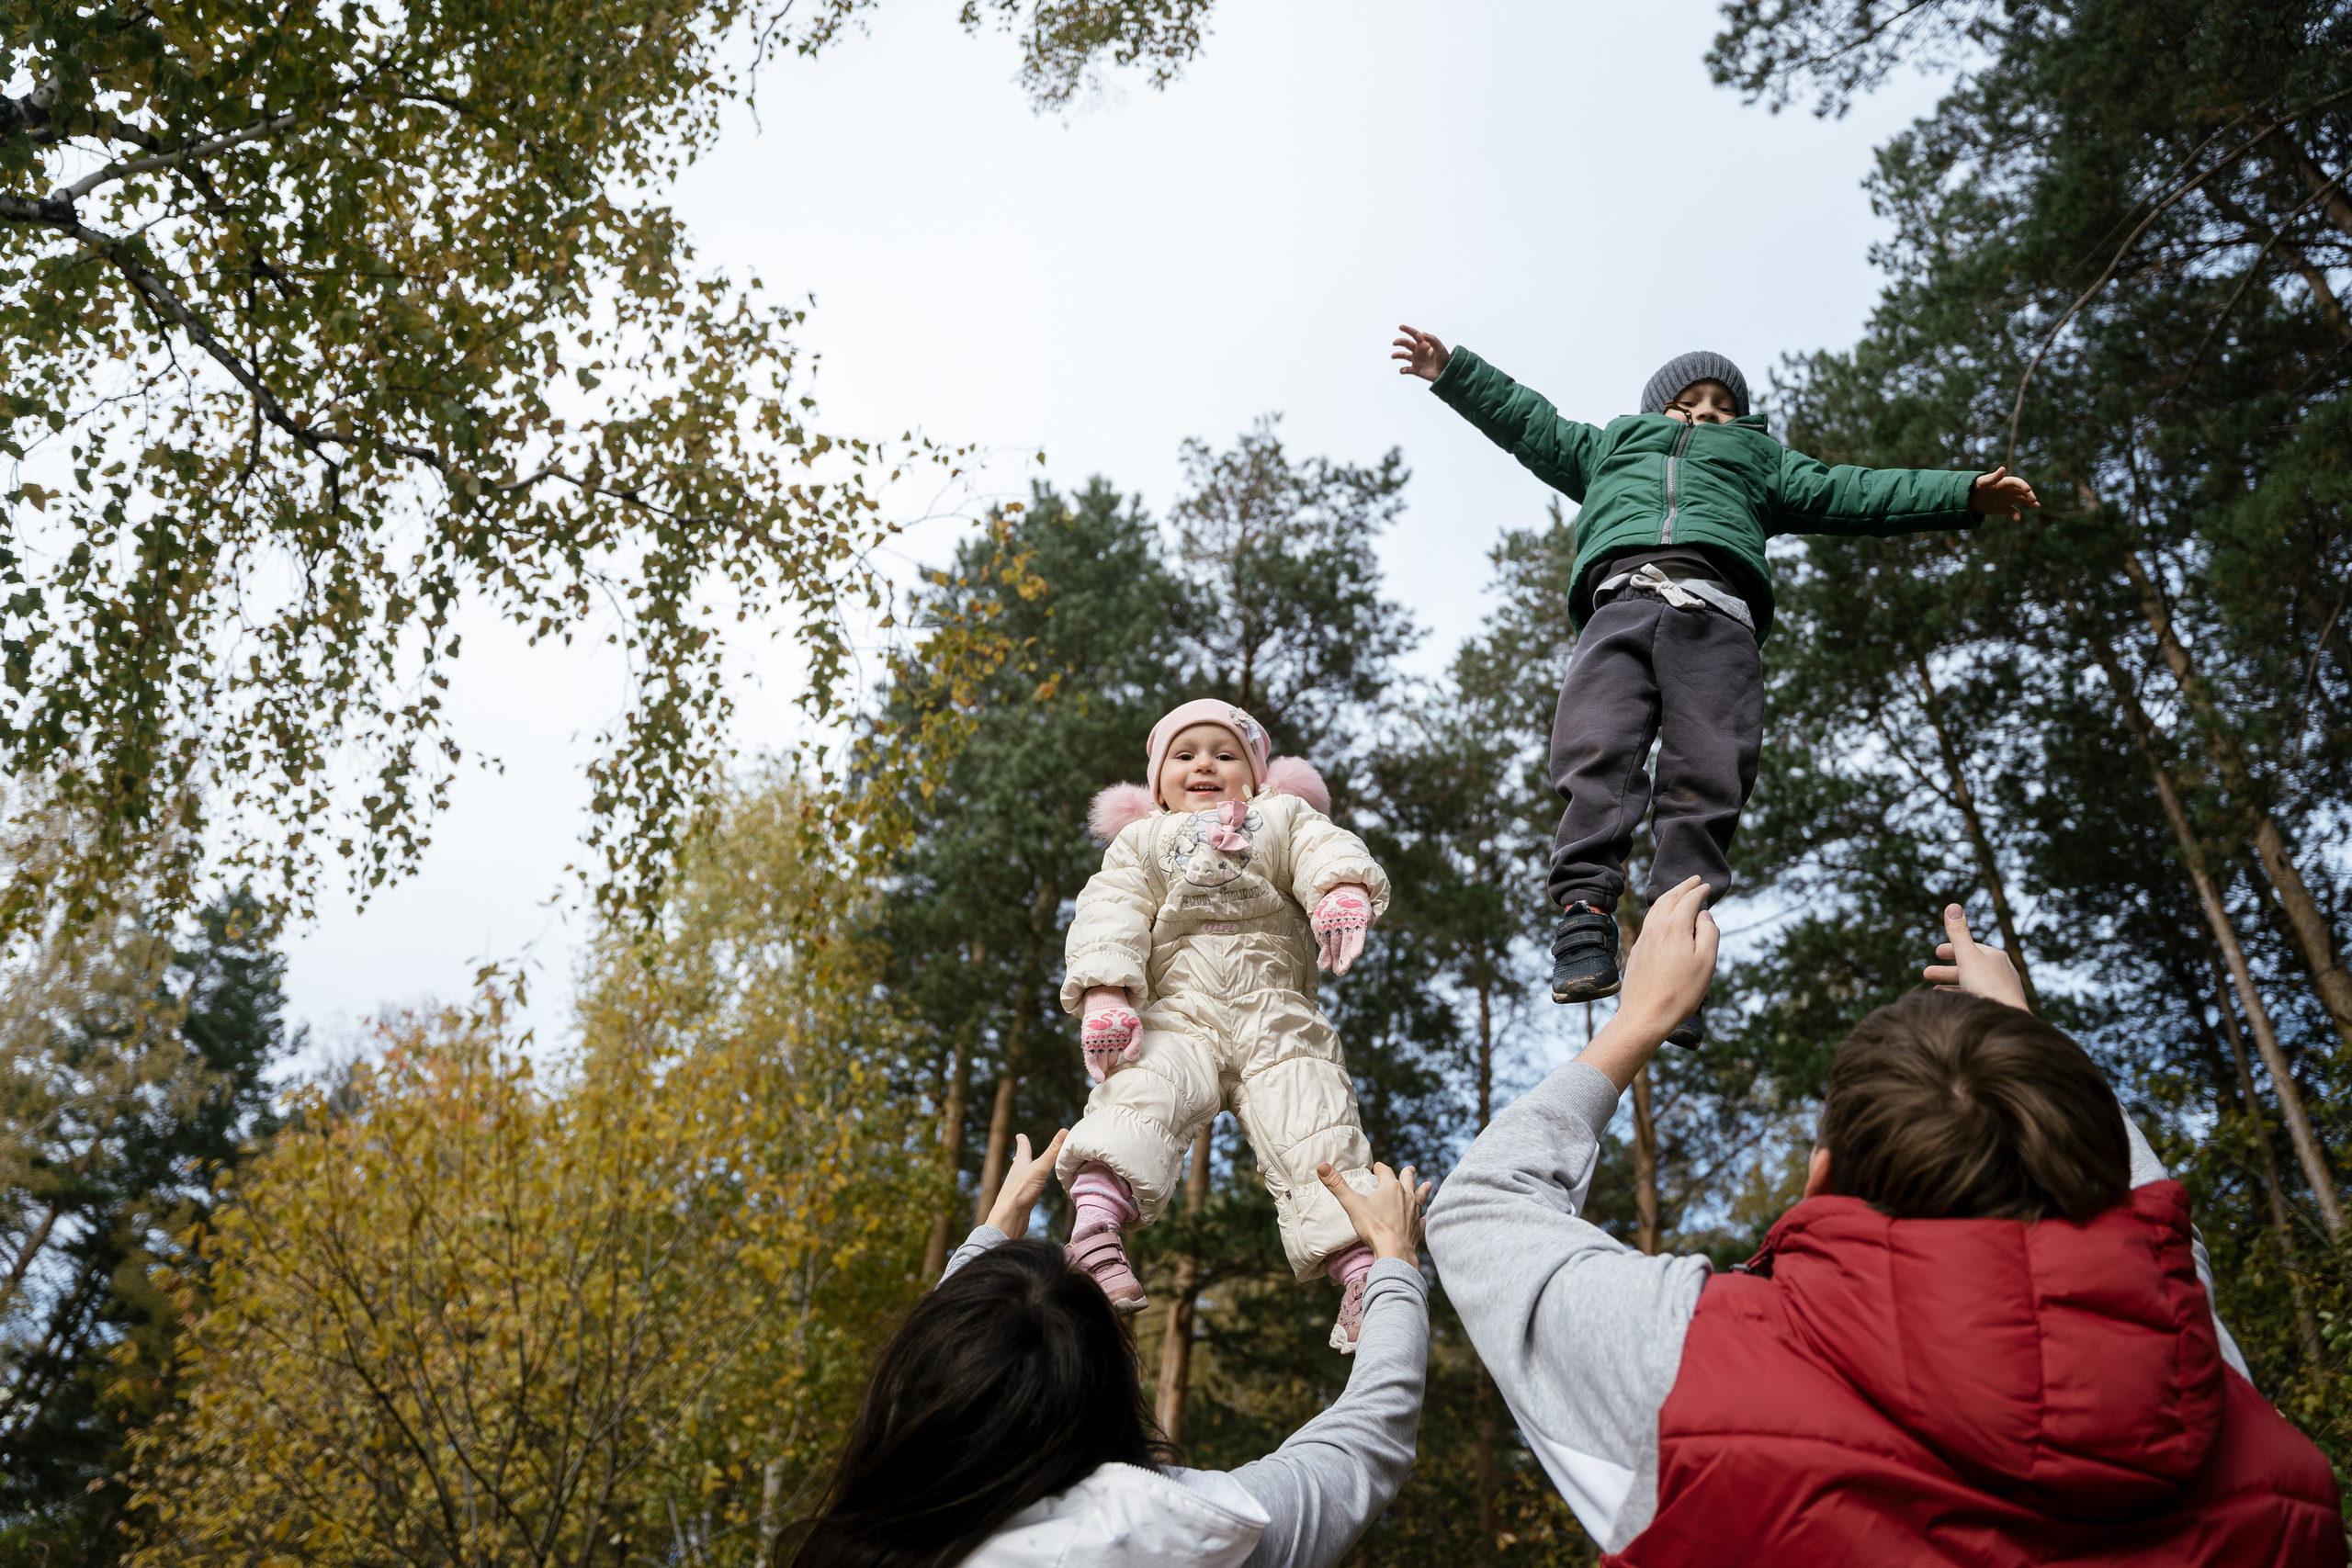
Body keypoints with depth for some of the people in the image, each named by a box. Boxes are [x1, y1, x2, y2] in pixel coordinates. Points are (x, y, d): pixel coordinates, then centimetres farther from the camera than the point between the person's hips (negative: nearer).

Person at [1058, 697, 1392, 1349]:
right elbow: (1110, 916, 8)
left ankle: (1361, 1270, -21)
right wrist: (1105, 992, -13)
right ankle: (1094, 1225, -44)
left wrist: (1344, 888, -24)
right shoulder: (1142, 841, 25)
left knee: (1313, 1126, -16)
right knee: (1143, 1094, -29)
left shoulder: (1284, 818, 25)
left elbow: (1326, 849, 2)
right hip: (1178, 1014, 0)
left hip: (1278, 1017, 1)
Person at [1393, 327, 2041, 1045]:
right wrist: (1452, 371, 36)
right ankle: (1584, 910, -31)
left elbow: (1852, 494, 33)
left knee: (1706, 779, -18)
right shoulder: (1611, 445, 43)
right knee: (1596, 750, -25)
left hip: (1716, 615, 1)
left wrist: (1966, 494, 24)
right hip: (1619, 602, 0)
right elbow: (1528, 422, 41)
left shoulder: (1761, 458, 42)